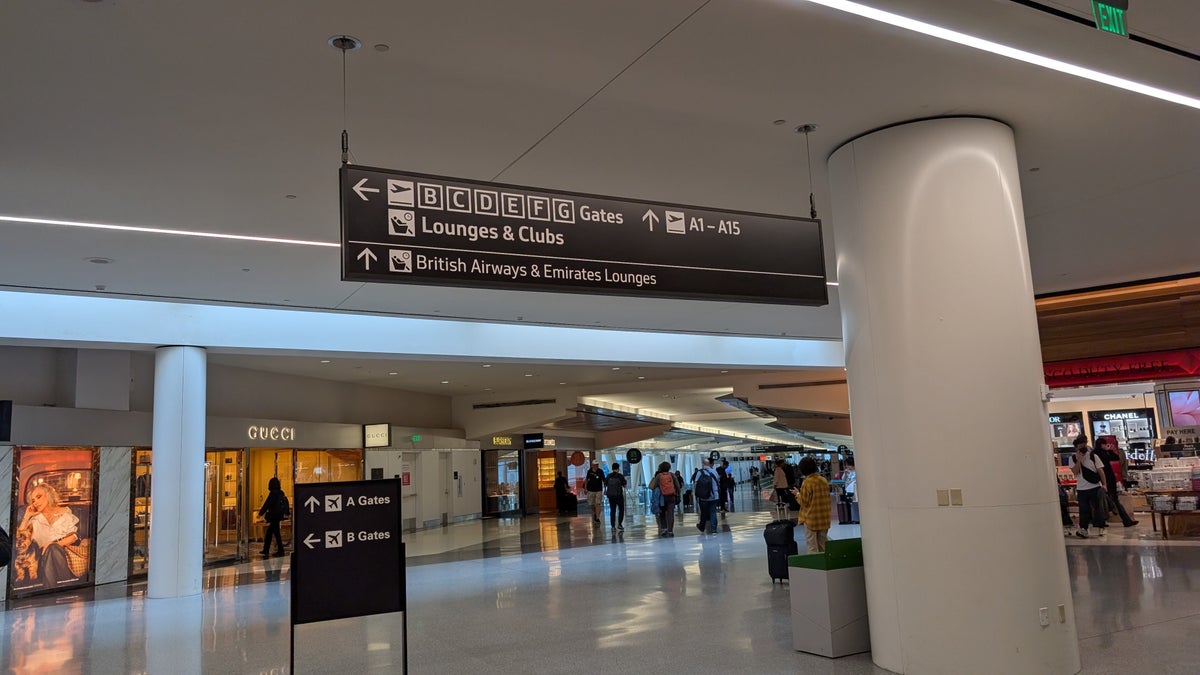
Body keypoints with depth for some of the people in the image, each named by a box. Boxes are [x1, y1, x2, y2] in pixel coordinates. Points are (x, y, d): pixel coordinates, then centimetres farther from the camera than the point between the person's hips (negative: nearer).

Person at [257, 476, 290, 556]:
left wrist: (261, 513, -3)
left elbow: (267, 504, -13)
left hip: (274, 516, -8)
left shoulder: (272, 494, -15)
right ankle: (266, 550, 20)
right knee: (269, 532, 15)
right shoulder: (281, 493, 8)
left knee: (276, 532, -3)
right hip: (279, 515, 8)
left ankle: (280, 550, -2)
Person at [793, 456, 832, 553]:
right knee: (823, 545, 15)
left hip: (811, 518, -6)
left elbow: (804, 502, -13)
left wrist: (798, 494, 3)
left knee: (812, 546, 0)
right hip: (824, 519, 6)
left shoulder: (807, 482, -16)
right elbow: (826, 498, 14)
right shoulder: (824, 480, 4)